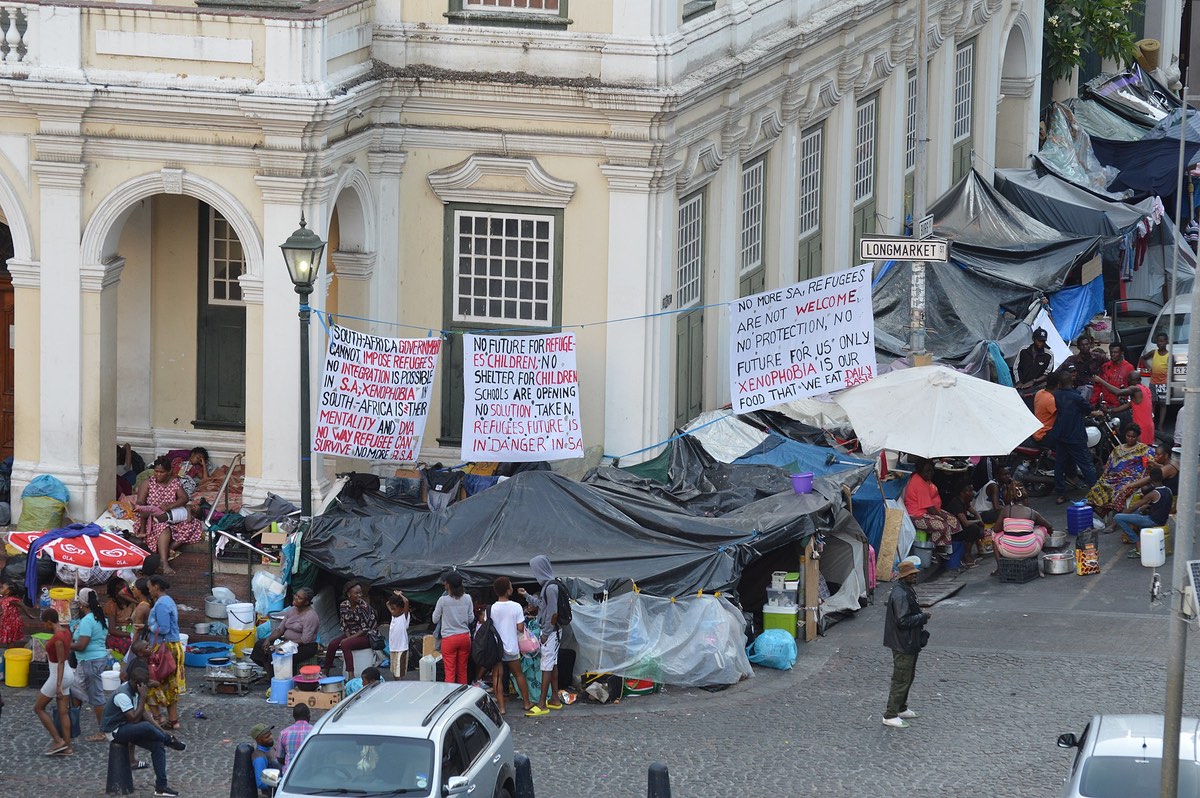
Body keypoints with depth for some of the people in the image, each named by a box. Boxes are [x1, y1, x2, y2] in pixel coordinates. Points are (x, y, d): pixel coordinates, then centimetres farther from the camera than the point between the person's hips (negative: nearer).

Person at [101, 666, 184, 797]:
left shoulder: (134, 690, 2)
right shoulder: (123, 695, -27)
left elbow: (144, 713, 7)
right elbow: (135, 719, -29)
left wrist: (163, 731, 0)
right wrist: (143, 697, -28)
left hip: (127, 727, 9)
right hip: (115, 731, -9)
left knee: (158, 745, -6)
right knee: (146, 727, -34)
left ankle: (161, 786, -5)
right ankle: (170, 741, -4)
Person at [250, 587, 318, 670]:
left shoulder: (310, 616, -16)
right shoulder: (291, 610, 9)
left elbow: (305, 640, -22)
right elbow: (280, 629, 10)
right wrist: (269, 639, -9)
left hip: (305, 647, -9)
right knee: (259, 644, -6)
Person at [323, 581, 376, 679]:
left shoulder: (363, 606, -17)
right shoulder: (344, 606, 0)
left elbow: (365, 628, -17)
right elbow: (344, 625, 5)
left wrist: (349, 639, -20)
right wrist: (348, 637, -13)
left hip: (366, 636, -6)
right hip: (351, 634, 6)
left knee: (345, 645, -31)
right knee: (332, 644, -16)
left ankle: (351, 675, -37)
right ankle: (325, 672, -5)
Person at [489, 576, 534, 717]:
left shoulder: (491, 609, -8)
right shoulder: (516, 607, -12)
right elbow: (520, 628, -11)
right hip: (511, 647, 0)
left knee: (497, 676, 4)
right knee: (518, 674, 15)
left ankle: (501, 707, -2)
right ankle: (527, 704, 21)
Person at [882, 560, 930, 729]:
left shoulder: (907, 591, 10)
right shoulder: (900, 595, -24)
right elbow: (903, 621, -27)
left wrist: (921, 613, 6)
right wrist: (923, 617, -18)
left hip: (909, 643, 11)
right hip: (903, 644, -11)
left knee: (908, 677, 22)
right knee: (901, 680, -4)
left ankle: (901, 709, 35)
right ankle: (890, 716, 3)